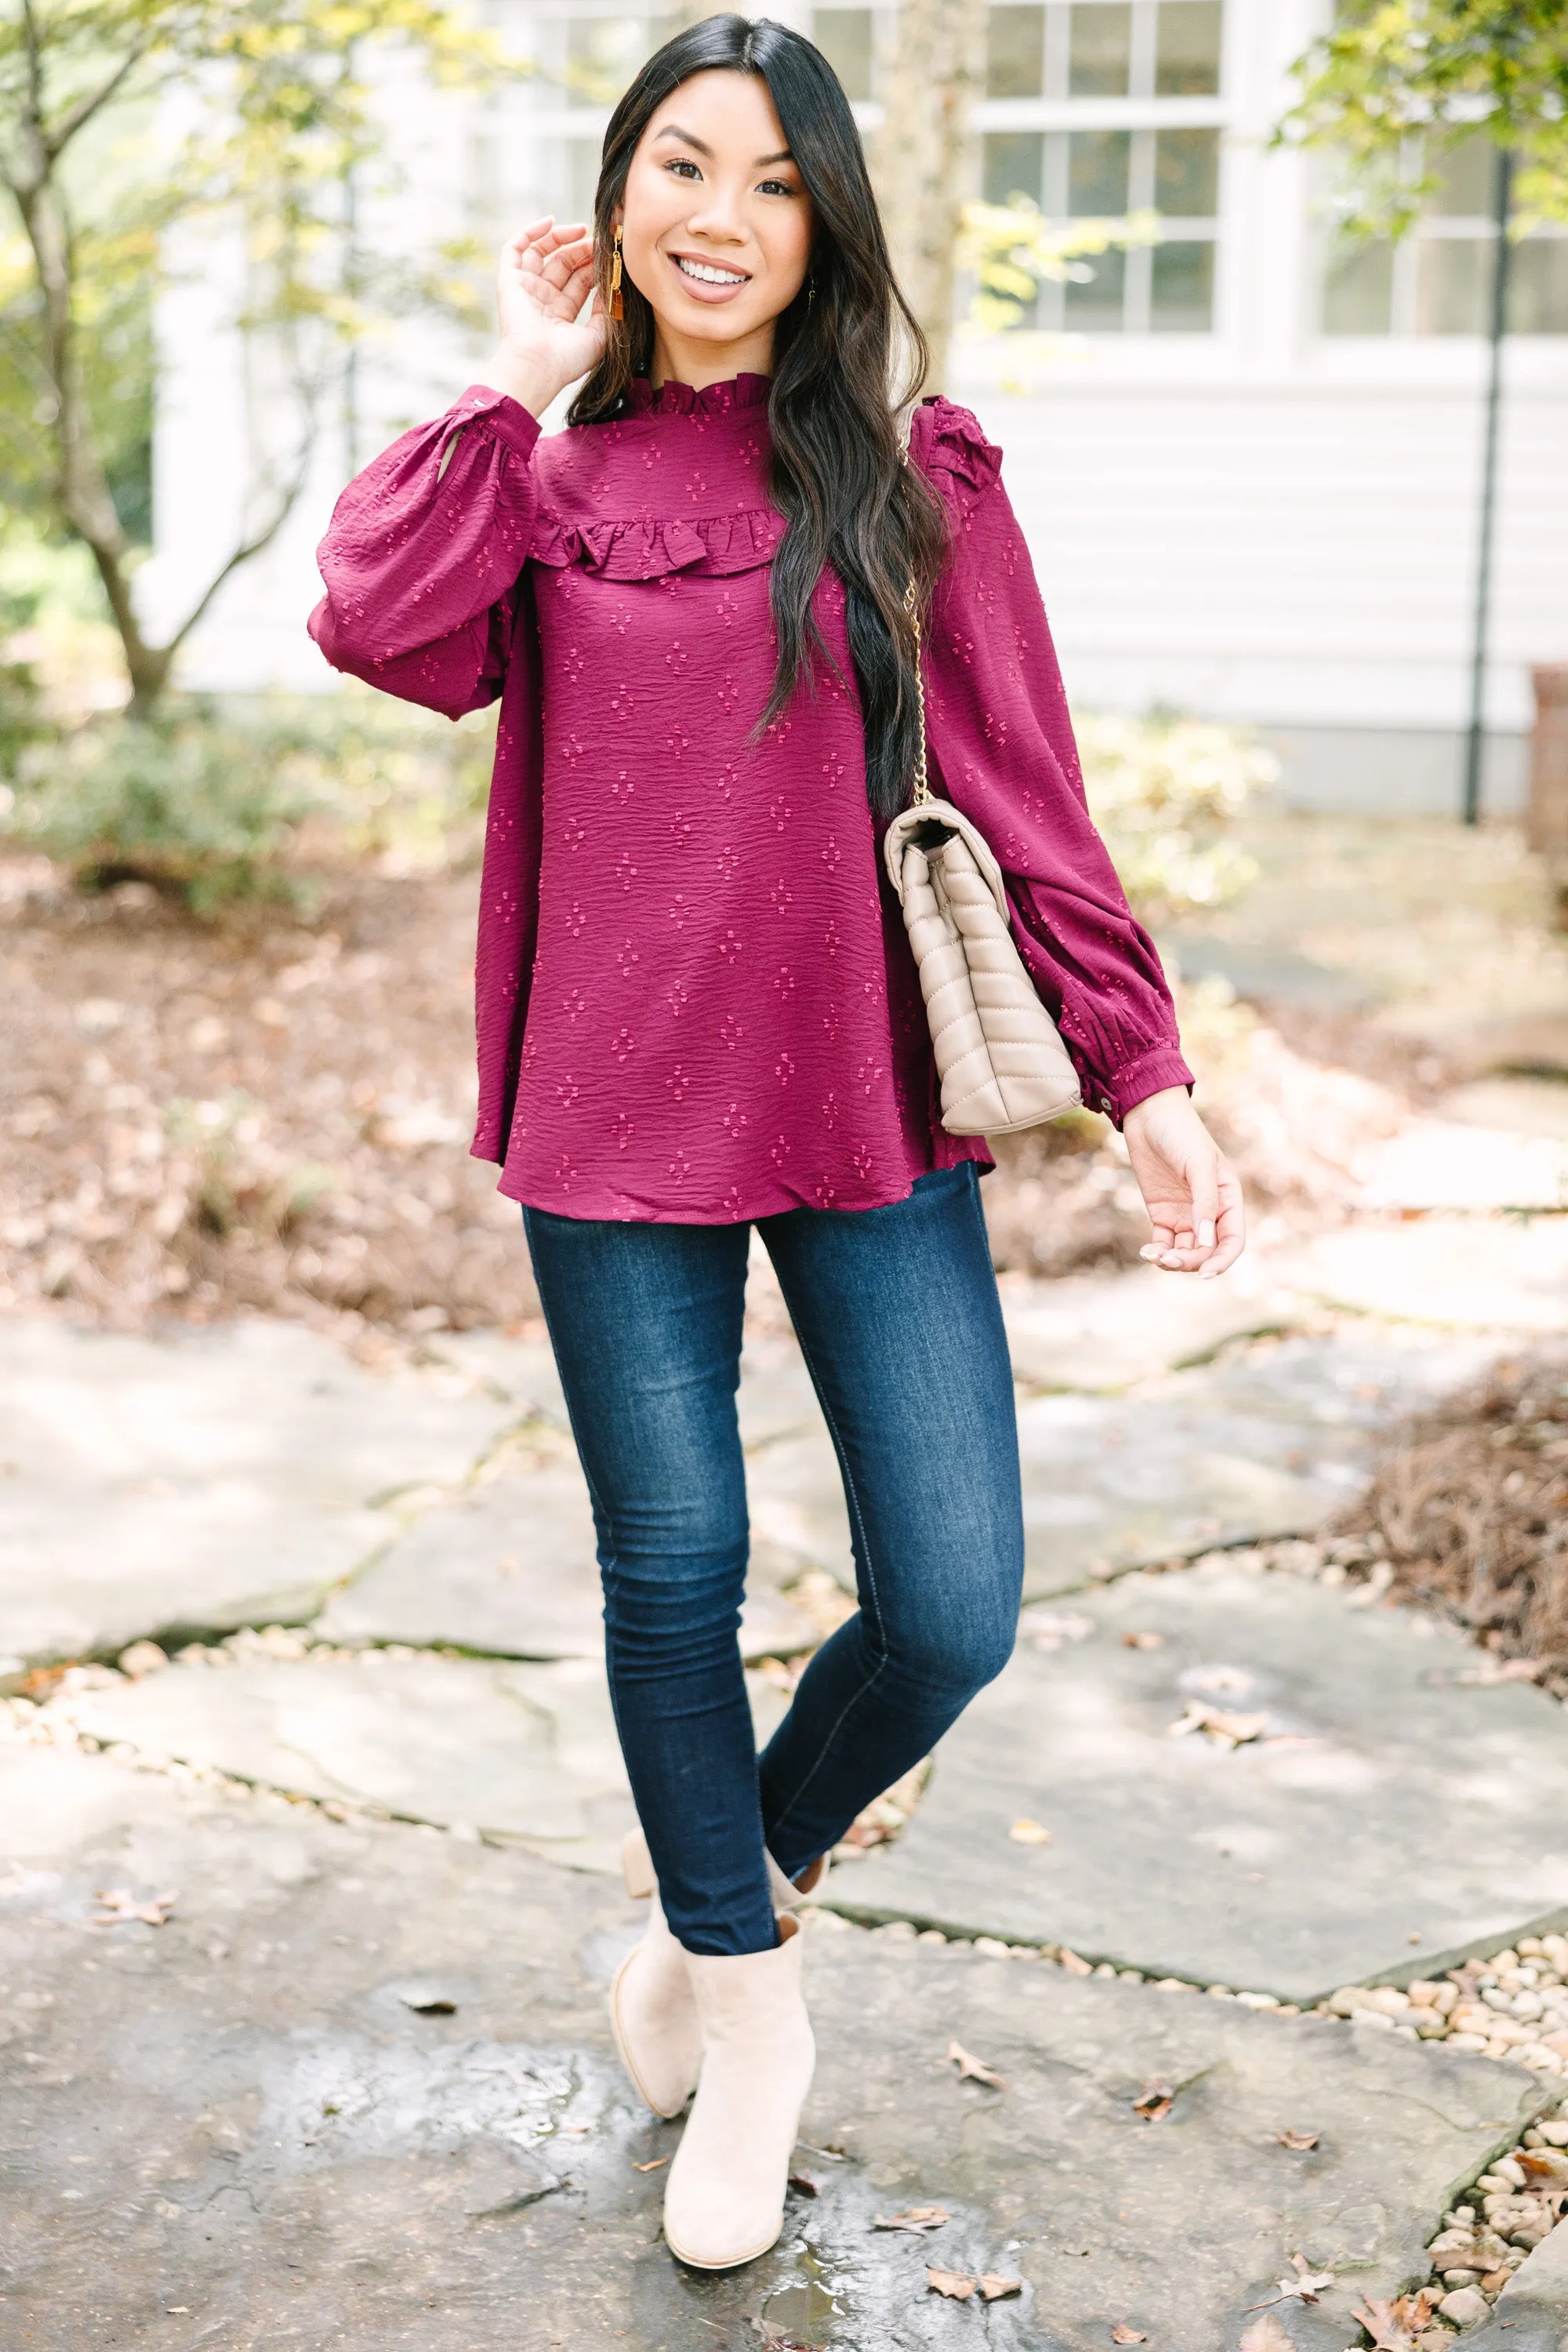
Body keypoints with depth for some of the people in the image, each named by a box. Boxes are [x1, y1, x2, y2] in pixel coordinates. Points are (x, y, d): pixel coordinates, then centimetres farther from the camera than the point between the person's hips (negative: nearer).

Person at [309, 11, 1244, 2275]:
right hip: (617, 1114, 1)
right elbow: (383, 627, -16)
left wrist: (1143, 1070, -6)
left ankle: (729, 1893, 30)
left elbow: (1025, 801, 0)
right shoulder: (545, 475, 5)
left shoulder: (916, 479, 2)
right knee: (675, 1575, 9)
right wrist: (520, 386, -7)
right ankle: (747, 2009, 33)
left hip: (872, 1112, 0)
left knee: (952, 1606, -2)